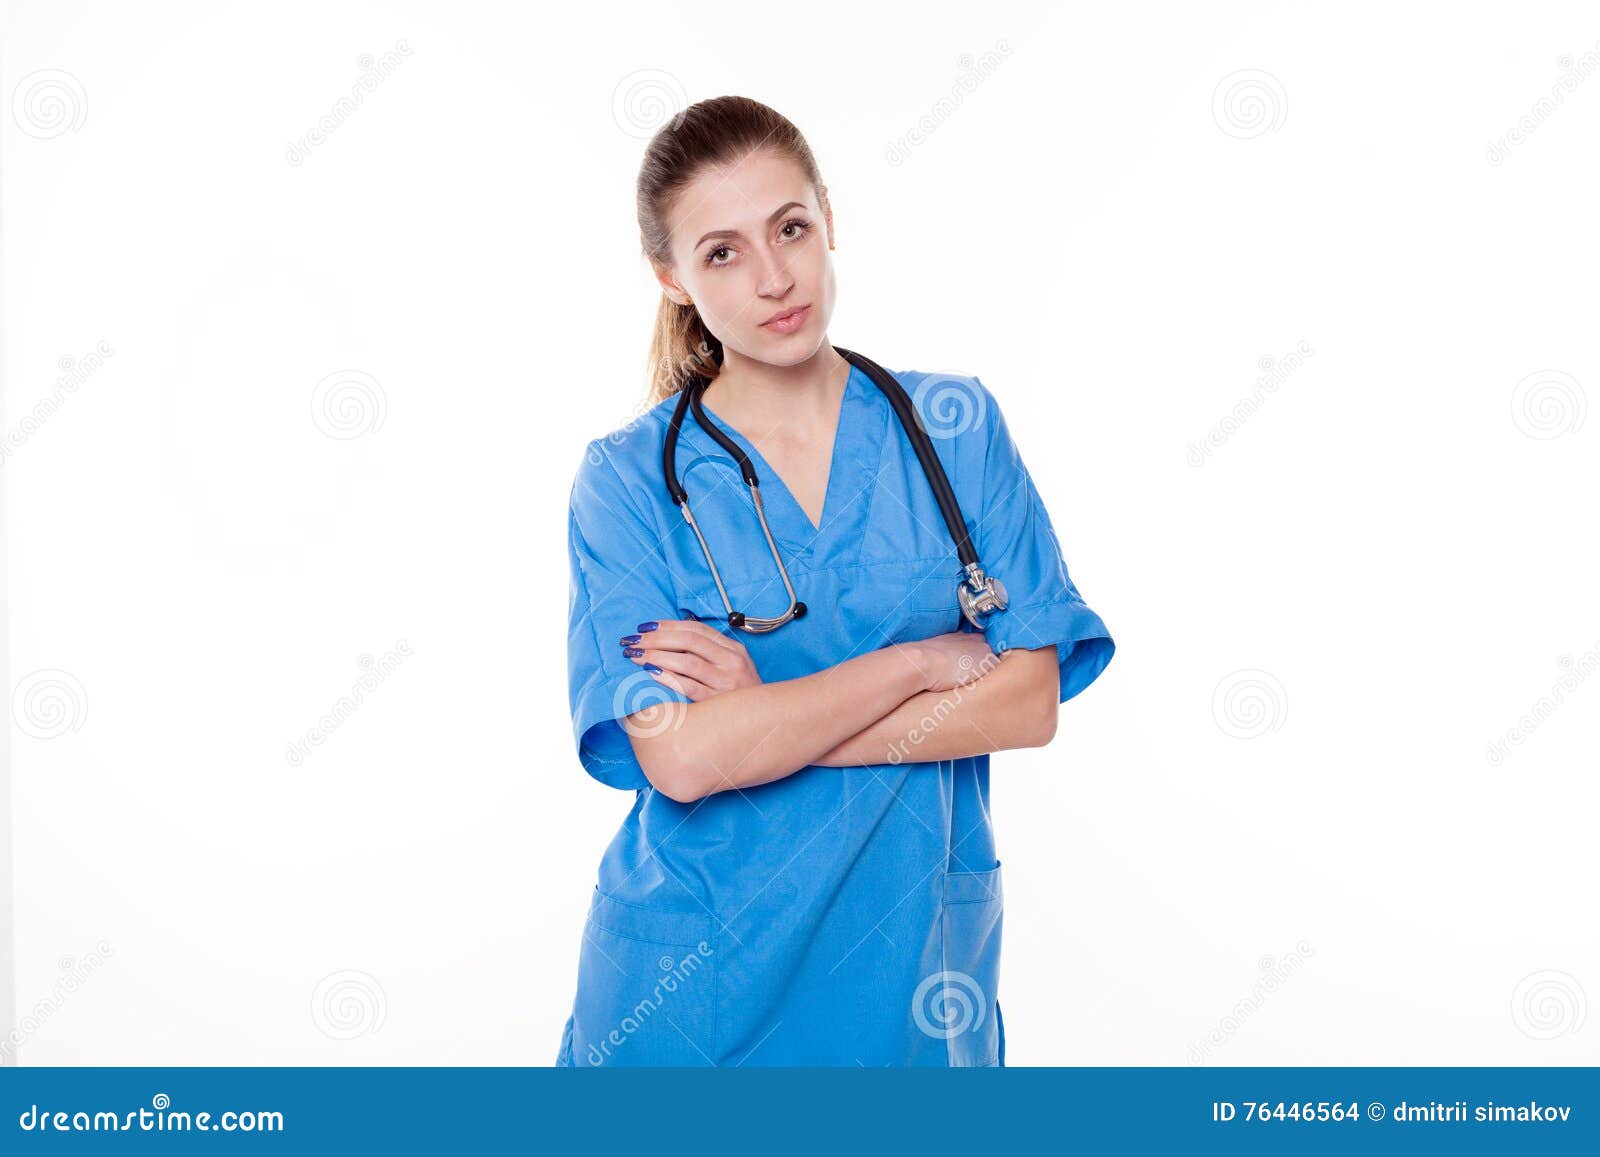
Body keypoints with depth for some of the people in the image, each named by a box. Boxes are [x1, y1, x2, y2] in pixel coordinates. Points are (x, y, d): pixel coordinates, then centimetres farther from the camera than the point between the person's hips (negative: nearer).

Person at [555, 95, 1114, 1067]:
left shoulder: (958, 428, -1)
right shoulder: (630, 478, -7)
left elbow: (1031, 701, -8)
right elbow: (679, 756, -19)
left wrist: (765, 715, -15)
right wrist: (929, 659, -13)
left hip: (916, 952, 2)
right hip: (700, 971, -1)